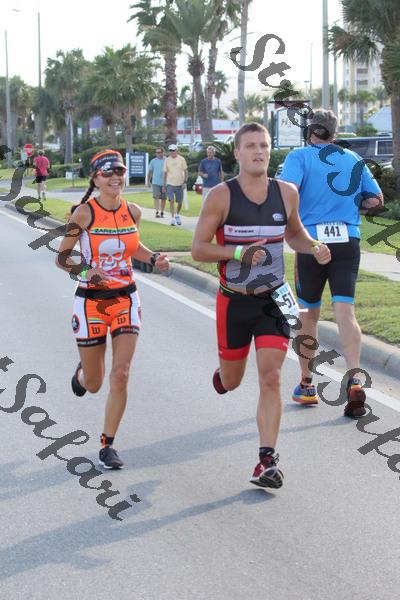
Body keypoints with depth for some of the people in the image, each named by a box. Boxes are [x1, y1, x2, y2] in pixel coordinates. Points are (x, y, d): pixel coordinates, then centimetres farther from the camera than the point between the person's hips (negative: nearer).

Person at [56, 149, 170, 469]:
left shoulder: (133, 211, 1)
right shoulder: (84, 212, -12)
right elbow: (62, 256, -5)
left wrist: (154, 258, 3)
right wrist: (86, 270, -23)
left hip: (125, 299, 3)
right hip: (91, 301, -2)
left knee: (120, 374, -10)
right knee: (94, 384, 8)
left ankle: (108, 445, 5)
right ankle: (82, 372, 48)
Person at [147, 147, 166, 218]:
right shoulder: (153, 161, 6)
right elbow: (150, 172, 13)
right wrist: (148, 182, 10)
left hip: (164, 182, 0)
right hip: (155, 182, 0)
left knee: (163, 198, 6)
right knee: (156, 197, -12)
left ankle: (162, 212, 17)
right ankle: (157, 212, -16)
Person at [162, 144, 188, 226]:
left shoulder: (181, 159, 0)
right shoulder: (167, 160, 2)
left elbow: (185, 171, 3)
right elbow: (165, 173, 7)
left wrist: (185, 182, -8)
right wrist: (163, 185, 5)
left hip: (179, 184, 0)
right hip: (170, 184, 0)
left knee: (179, 202, 7)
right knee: (171, 201, -11)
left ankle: (177, 215, 31)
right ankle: (172, 218, -7)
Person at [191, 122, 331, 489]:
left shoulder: (286, 193, 1)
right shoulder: (221, 196, -10)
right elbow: (198, 249, -8)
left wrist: (314, 248, -2)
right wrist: (239, 253, -24)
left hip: (274, 300, 1)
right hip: (234, 302, -1)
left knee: (271, 379, -10)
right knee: (231, 383, 14)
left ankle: (267, 460, -5)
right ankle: (222, 373, 52)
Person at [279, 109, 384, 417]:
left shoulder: (299, 156, 0)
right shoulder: (353, 159, 12)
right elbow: (376, 199, 15)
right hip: (348, 241, 2)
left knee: (309, 314, 12)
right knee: (345, 311, -6)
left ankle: (306, 385, 22)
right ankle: (354, 380, -24)